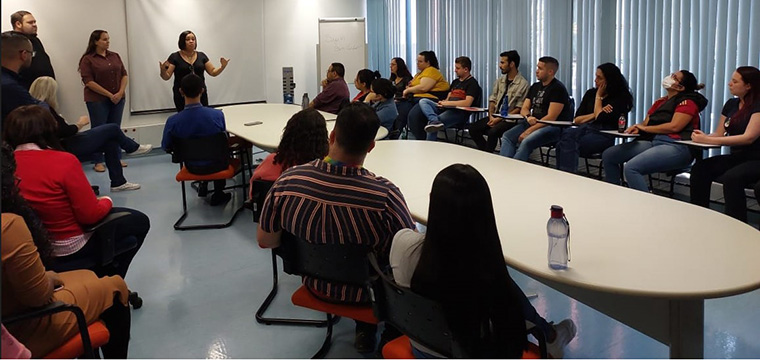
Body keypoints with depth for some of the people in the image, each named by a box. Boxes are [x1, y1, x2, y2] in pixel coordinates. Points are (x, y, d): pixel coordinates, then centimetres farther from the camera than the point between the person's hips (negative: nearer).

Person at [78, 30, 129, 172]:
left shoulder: (115, 56, 11)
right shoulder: (88, 59, -5)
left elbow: (124, 75, 9)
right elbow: (88, 81, -12)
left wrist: (120, 92, -6)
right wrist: (109, 94, -14)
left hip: (117, 99, 5)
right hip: (97, 100, -5)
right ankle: (98, 162, 6)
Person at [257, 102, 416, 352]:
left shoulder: (288, 181, -25)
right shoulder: (385, 195, -35)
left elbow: (265, 241, -9)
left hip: (315, 284, 4)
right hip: (367, 291, -4)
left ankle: (364, 328, 35)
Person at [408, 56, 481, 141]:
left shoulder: (472, 83, -1)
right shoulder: (455, 81, 26)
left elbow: (467, 103, -16)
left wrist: (447, 103, -13)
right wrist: (443, 103, -1)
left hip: (459, 112, -9)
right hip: (446, 109, 9)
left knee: (432, 128, -30)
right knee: (423, 101, -14)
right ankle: (435, 121, -38)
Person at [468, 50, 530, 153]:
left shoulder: (523, 84, -7)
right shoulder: (500, 81, 14)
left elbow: (519, 109, -11)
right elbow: (492, 100, 14)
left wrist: (500, 119, -16)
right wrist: (491, 116, -5)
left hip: (509, 119, -7)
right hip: (495, 116, 7)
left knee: (492, 132, -33)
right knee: (473, 128, -13)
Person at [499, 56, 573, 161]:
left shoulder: (558, 89, -8)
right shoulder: (535, 87, 17)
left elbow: (551, 117, -16)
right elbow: (524, 109, 15)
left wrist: (529, 131, -19)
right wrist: (528, 117, -11)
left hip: (554, 126, -8)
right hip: (534, 123, 8)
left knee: (526, 142, -34)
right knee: (507, 137, -15)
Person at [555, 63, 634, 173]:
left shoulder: (620, 98, 5)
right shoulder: (590, 93, 22)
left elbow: (601, 118, -10)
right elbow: (576, 120, 15)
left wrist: (599, 96, 5)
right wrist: (595, 114, 0)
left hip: (603, 135, -5)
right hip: (585, 129, 5)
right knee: (568, 133, -32)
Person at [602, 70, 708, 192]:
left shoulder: (687, 101, -1)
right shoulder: (660, 102, 22)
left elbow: (674, 126, -15)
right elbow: (646, 123, 17)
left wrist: (645, 128, -6)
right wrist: (637, 128, -7)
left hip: (676, 146, -9)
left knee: (631, 168, -32)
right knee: (608, 155, 0)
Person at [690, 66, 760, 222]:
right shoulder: (731, 104, 11)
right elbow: (719, 133, 11)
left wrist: (708, 140, -27)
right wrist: (704, 136, -14)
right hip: (736, 157, 7)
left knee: (731, 178, -36)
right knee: (699, 168, -19)